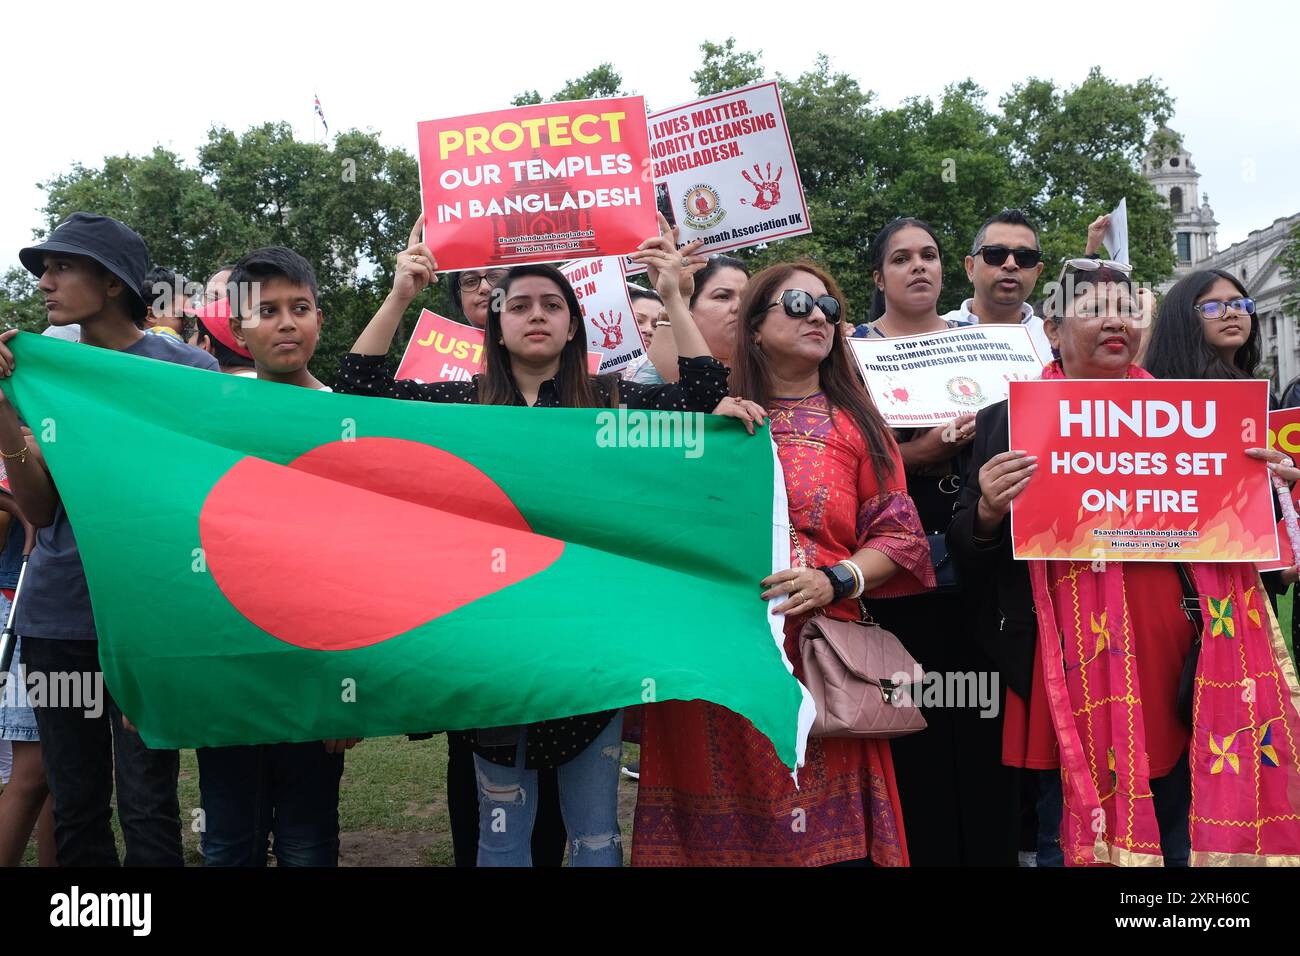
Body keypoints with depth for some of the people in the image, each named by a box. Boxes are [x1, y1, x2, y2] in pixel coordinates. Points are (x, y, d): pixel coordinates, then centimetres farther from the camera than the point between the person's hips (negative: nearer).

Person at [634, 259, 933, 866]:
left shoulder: (857, 424, 12)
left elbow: (898, 534, 6)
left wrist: (836, 580, -11)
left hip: (820, 651, 0)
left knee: (830, 835, 1)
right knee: (721, 826, 5)